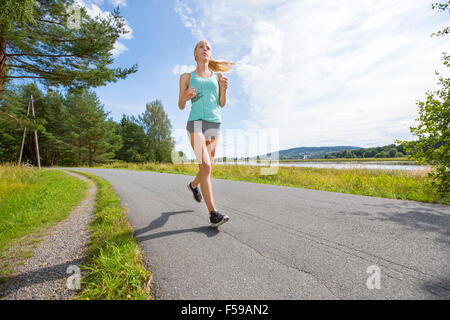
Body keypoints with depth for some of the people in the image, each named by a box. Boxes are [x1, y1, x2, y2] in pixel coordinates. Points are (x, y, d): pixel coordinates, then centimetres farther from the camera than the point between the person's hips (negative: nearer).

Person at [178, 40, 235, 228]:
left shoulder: (217, 75, 18)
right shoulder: (186, 77, 13)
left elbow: (222, 104, 14)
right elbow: (181, 106, 12)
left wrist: (224, 89, -5)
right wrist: (186, 97, -10)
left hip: (214, 123, 4)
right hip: (195, 122, -3)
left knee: (207, 167, 8)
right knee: (205, 166, -19)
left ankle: (193, 185, 42)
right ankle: (213, 214, -17)